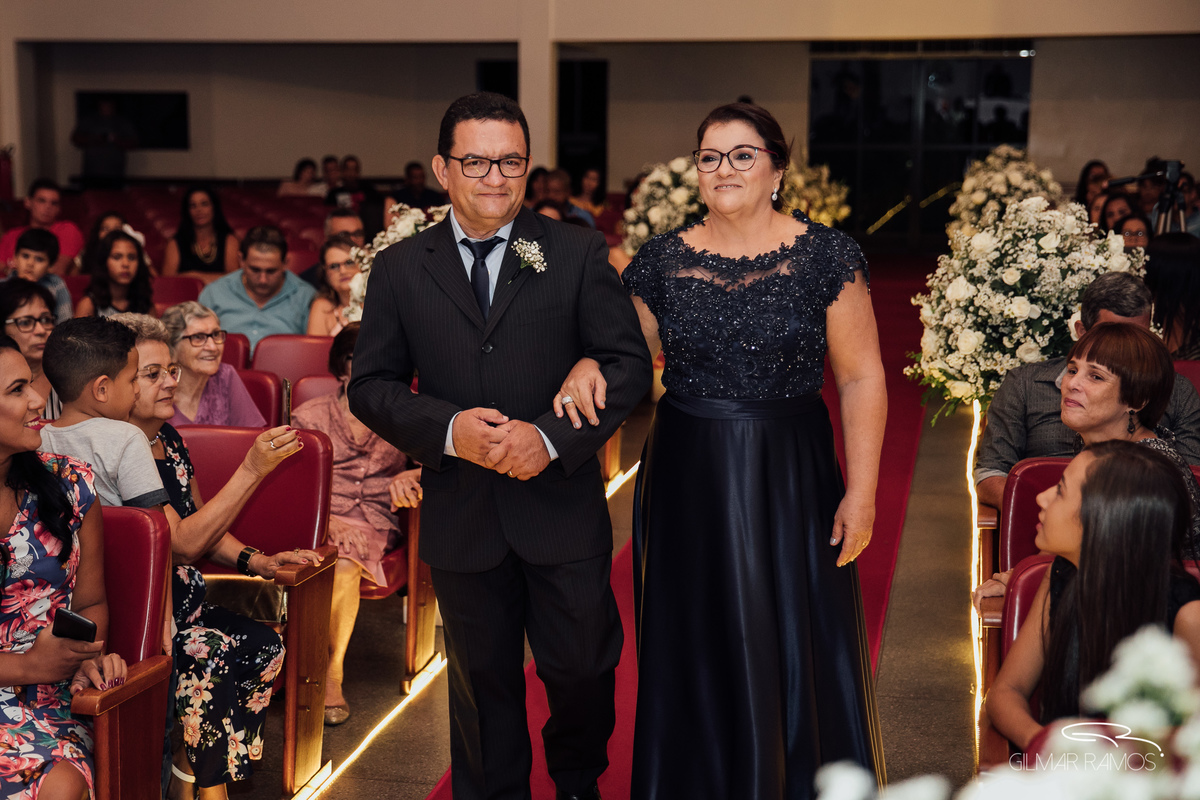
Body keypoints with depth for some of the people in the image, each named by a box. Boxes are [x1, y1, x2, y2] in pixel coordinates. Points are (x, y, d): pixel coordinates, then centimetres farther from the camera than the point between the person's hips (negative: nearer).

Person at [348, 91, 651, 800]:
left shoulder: (579, 254, -1)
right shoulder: (400, 269, 2)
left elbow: (630, 363, -5)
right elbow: (371, 386, 2)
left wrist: (553, 436, -19)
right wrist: (447, 429, -18)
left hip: (562, 507, 0)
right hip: (460, 517, 1)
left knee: (583, 667, 12)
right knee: (483, 681, 15)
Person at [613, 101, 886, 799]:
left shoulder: (825, 256, -5)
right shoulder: (663, 260, 2)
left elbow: (862, 378, -5)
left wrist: (861, 490, -11)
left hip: (791, 482, -2)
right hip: (687, 485, 2)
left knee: (794, 654, 6)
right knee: (696, 656, 12)